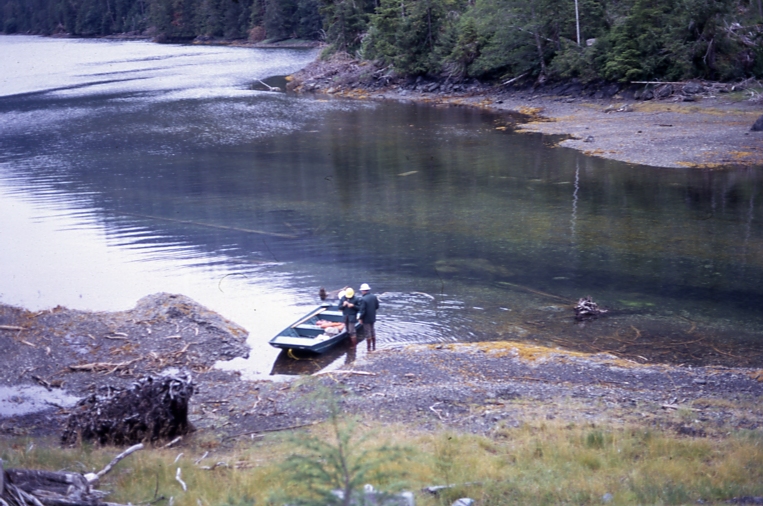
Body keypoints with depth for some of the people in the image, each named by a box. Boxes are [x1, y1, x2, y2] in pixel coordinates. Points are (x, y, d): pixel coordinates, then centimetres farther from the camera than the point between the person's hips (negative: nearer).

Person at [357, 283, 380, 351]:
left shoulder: (363, 299, -24)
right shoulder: (374, 297, -3)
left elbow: (362, 310, -22)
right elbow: (377, 306, 5)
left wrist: (360, 318, -10)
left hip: (366, 319, -6)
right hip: (373, 318, 6)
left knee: (368, 333, 4)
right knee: (373, 332, 19)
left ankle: (369, 348, 12)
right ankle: (374, 347, 27)